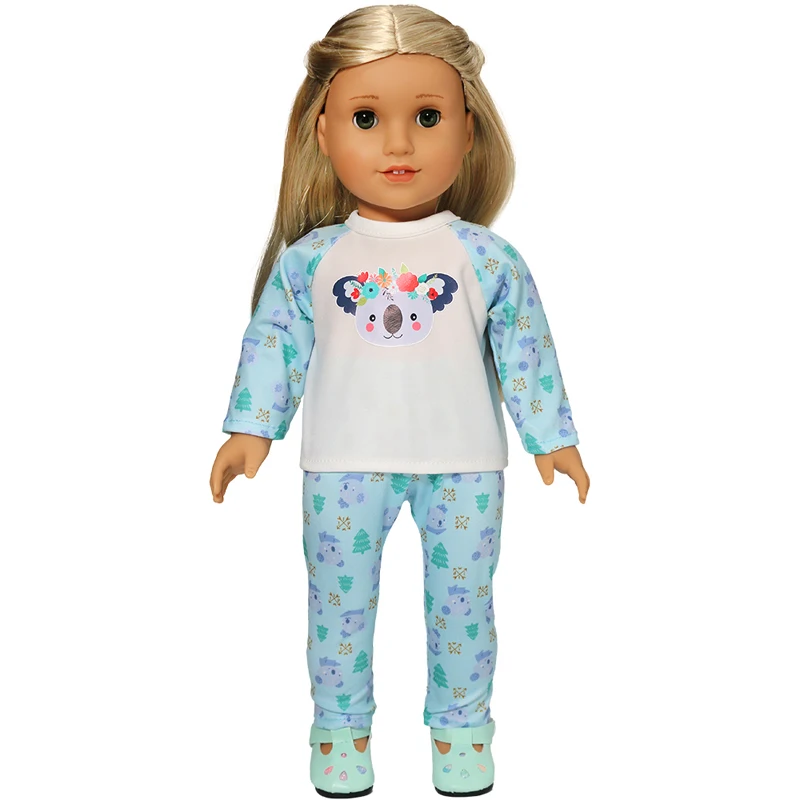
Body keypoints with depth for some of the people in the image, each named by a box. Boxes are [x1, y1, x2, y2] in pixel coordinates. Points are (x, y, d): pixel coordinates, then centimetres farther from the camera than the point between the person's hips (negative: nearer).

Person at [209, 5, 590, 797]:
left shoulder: (488, 258, -3)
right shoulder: (309, 258, -3)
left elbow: (526, 349, 3)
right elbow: (272, 344, 3)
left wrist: (552, 436, 3)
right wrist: (249, 430, -1)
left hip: (463, 463, 0)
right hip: (344, 464, 0)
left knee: (462, 598, 11)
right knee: (338, 598, 10)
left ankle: (460, 724, 31)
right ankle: (340, 726, 30)